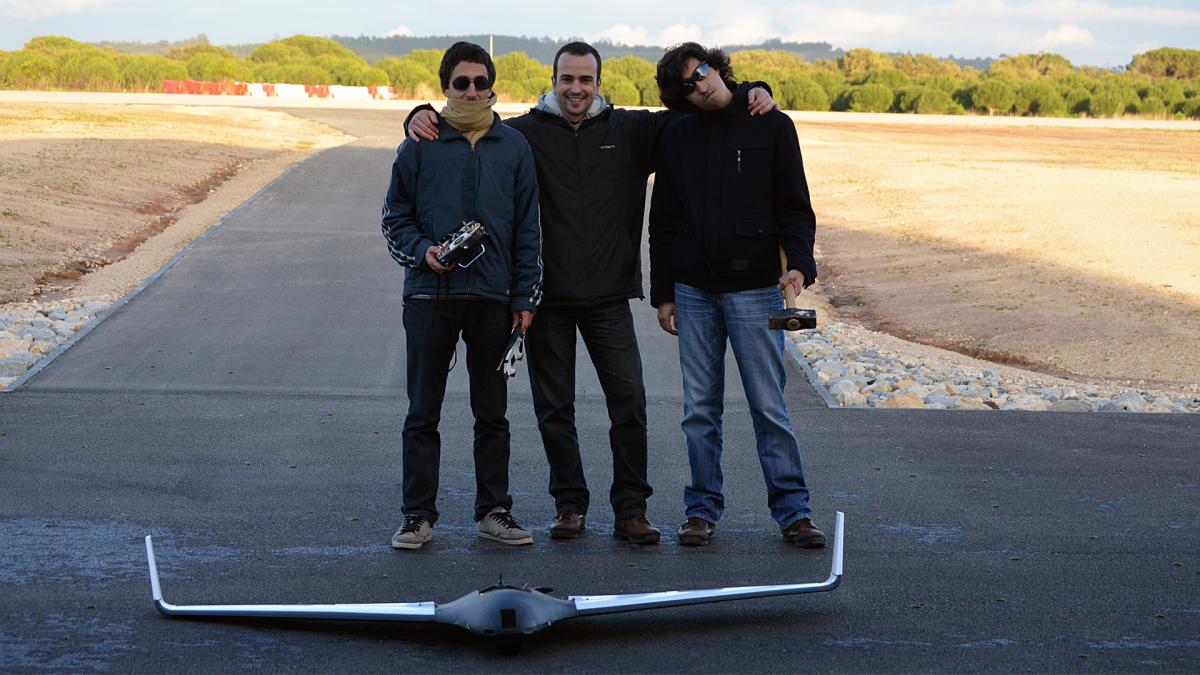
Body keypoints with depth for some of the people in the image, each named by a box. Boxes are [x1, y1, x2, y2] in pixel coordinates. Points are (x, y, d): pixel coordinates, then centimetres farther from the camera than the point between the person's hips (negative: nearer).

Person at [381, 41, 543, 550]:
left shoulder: (514, 148, 8)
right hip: (429, 296, -1)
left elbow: (528, 230, 9)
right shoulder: (420, 146, 3)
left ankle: (494, 511, 18)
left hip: (493, 298, 2)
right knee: (422, 413, 2)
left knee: (492, 413, 9)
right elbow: (395, 217, 7)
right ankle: (418, 516, 9)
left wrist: (525, 298, 4)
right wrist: (422, 252, -12)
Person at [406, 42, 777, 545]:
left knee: (629, 402, -3)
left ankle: (630, 509, 8)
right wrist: (423, 118, -14)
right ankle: (569, 503, 22)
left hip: (609, 296, 0)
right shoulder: (527, 133, 1)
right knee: (554, 408, 8)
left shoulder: (628, 131, 5)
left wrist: (750, 93, -1)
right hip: (548, 296, 0)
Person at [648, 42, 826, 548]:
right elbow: (663, 222, 12)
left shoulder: (772, 127, 1)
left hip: (755, 288, -3)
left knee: (769, 406, -2)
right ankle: (702, 510, 15)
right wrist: (663, 293, 8)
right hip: (693, 291, 3)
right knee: (700, 408, 6)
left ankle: (792, 510, 5)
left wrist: (800, 263, -15)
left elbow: (796, 206, 0)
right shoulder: (677, 139, 8)